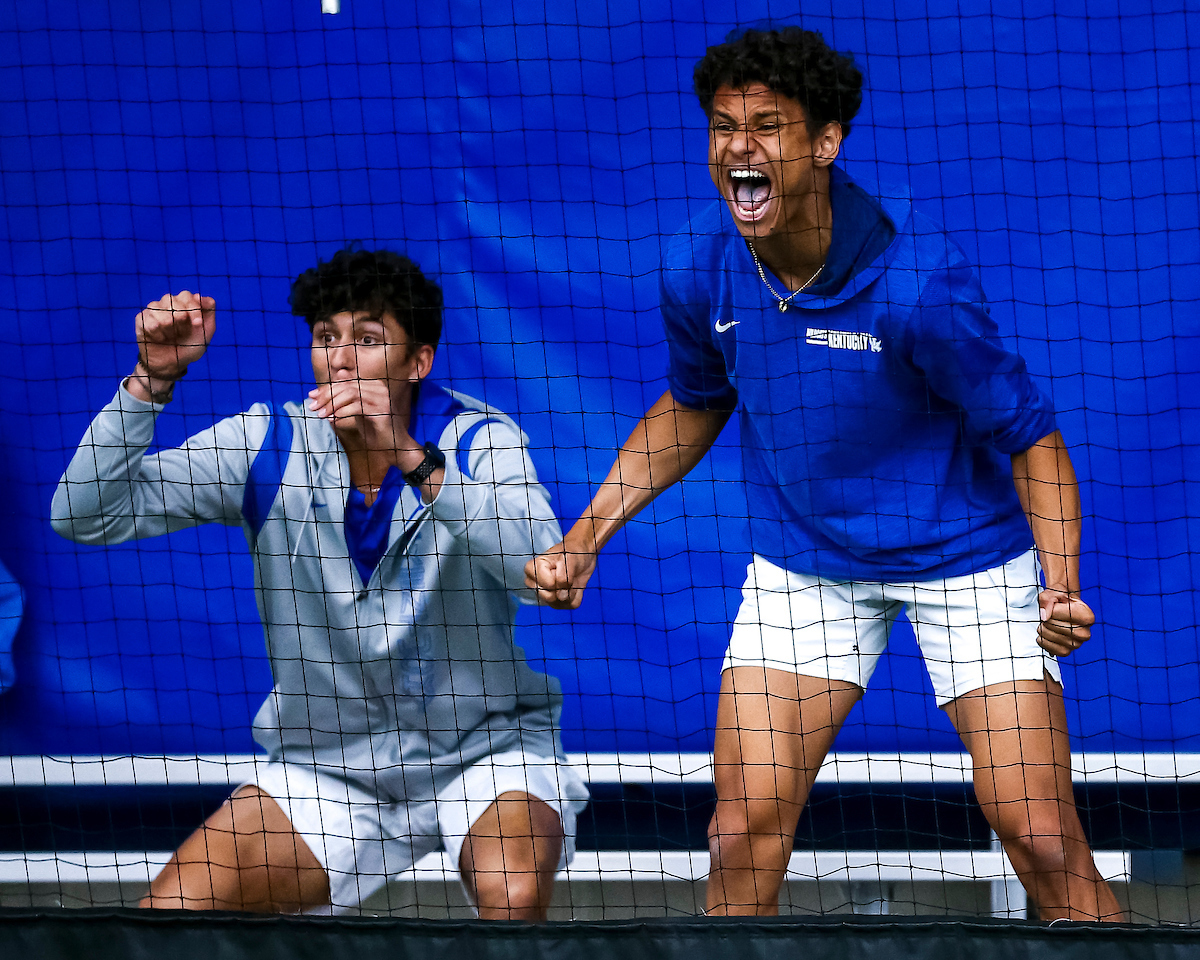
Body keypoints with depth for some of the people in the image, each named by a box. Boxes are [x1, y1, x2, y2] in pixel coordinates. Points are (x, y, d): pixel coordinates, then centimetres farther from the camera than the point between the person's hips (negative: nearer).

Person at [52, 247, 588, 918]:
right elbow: (88, 516, -11)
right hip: (327, 764, 3)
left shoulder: (479, 438, -12)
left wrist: (411, 457, -40)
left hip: (486, 752, -3)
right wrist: (155, 379, -23)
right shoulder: (266, 444, -6)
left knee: (514, 895, -33)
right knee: (168, 912, -13)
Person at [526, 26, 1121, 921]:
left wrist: (1062, 585, -31)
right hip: (801, 561, 4)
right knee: (745, 832, -6)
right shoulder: (697, 269, -11)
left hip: (965, 553, -3)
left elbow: (1030, 435, -17)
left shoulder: (915, 276, -26)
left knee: (1042, 839, -10)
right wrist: (586, 534, 3)